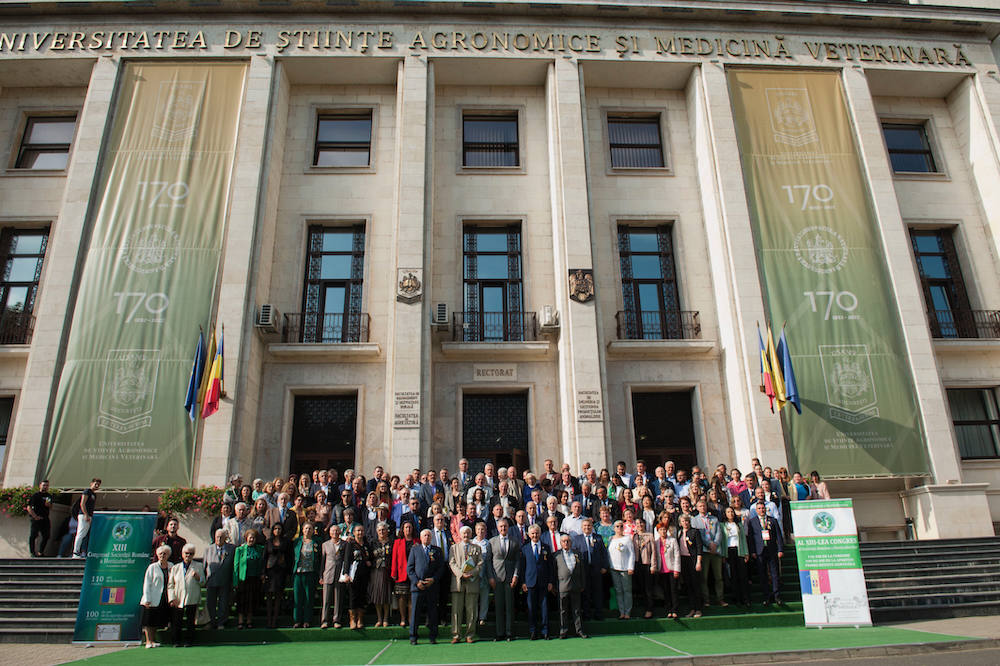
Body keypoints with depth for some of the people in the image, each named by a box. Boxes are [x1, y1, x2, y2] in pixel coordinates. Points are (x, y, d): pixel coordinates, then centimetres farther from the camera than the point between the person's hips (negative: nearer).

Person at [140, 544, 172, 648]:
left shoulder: (171, 567, 7)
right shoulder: (152, 567, -3)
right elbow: (146, 584, -4)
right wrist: (147, 599, -11)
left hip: (165, 600, 3)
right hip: (153, 599, -3)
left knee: (157, 622, 8)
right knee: (149, 621, -1)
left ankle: (152, 640, 18)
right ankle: (148, 641, 8)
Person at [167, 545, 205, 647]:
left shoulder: (198, 566, 8)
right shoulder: (175, 568, 13)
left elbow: (203, 583, 6)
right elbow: (170, 584, 10)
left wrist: (197, 577, -15)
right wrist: (172, 598, -3)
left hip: (192, 599, -1)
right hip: (178, 600, 1)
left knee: (191, 621, 1)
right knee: (177, 621, 1)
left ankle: (189, 641, 12)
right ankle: (176, 641, 15)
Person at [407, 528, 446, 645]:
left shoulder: (437, 551, 12)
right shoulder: (414, 550, 11)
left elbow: (441, 567, 7)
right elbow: (409, 568, 6)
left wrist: (433, 579, -8)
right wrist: (416, 581, -7)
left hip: (432, 586, 0)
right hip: (417, 586, 0)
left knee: (432, 612, 2)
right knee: (415, 612, 0)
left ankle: (433, 637, 11)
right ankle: (413, 637, 10)